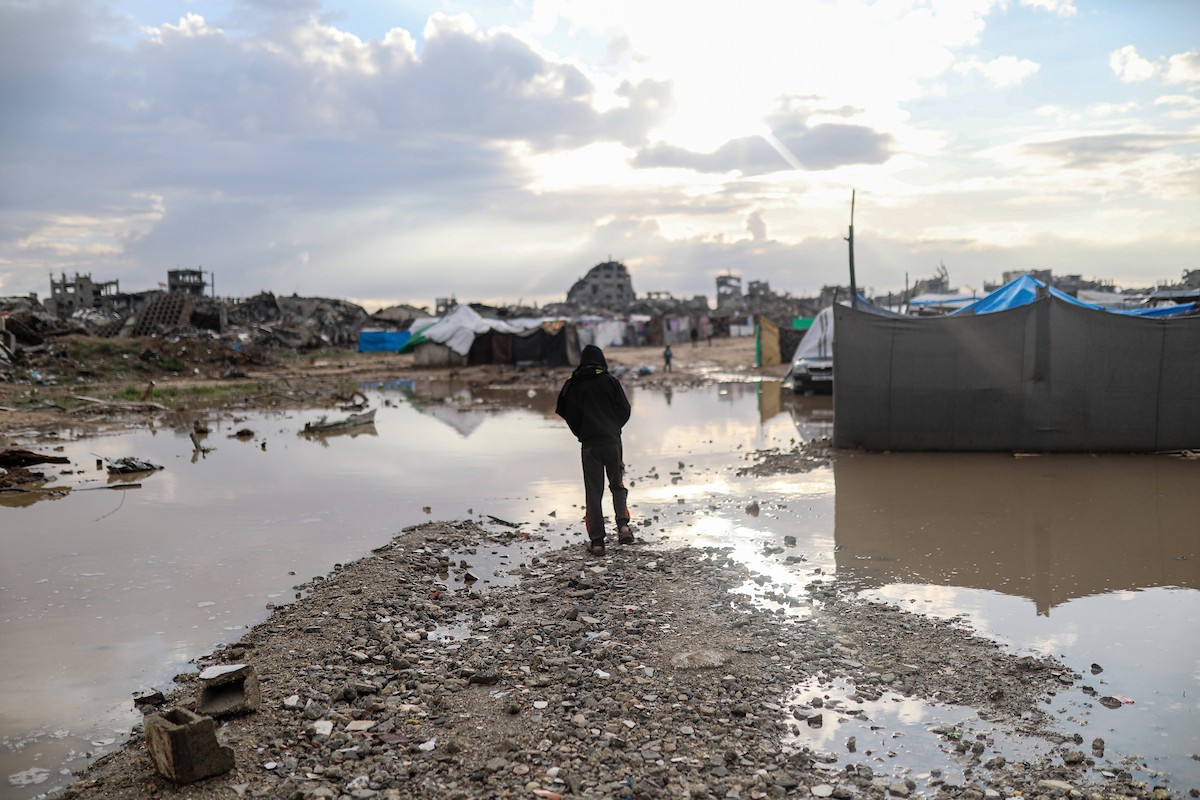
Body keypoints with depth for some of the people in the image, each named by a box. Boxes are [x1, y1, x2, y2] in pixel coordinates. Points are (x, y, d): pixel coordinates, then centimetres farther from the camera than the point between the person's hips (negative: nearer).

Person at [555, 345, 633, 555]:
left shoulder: (573, 385, 1)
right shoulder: (611, 381, 0)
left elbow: (568, 414, -1)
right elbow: (625, 410, -1)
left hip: (589, 444, 0)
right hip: (612, 442, 0)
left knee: (593, 492, 5)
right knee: (617, 485, 17)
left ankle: (597, 541, 4)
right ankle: (623, 524, -5)